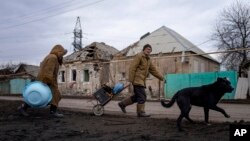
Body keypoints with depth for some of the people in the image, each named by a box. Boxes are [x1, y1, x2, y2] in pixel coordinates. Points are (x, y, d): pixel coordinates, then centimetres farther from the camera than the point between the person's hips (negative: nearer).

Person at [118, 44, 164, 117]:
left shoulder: (148, 60, 19)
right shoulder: (139, 56, -8)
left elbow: (153, 70, 20)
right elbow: (132, 68, -15)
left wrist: (161, 77, 13)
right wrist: (131, 80, -19)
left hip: (142, 81, 9)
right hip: (137, 80, -9)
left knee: (137, 96, 13)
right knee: (142, 96, -8)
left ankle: (122, 104, 25)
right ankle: (141, 112, 2)